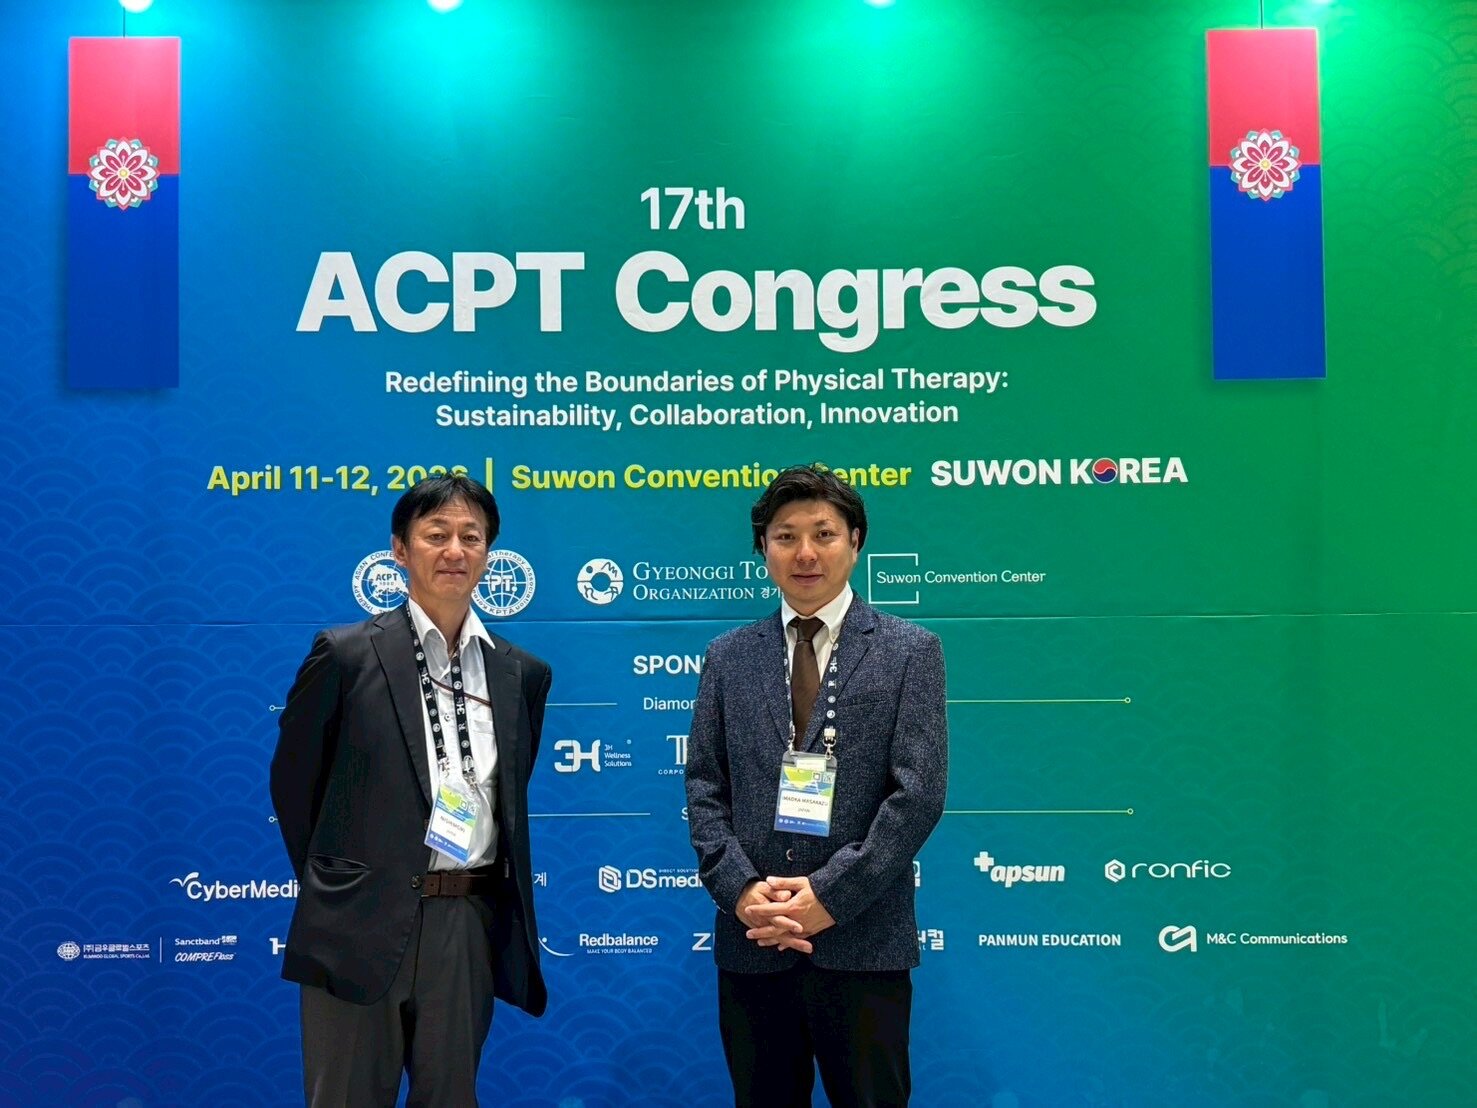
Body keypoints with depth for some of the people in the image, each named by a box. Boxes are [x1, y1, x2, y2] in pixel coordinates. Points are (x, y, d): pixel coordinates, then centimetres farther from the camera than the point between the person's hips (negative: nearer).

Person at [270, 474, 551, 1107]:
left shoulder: (522, 673, 7)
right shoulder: (347, 654, -4)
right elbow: (292, 781, 4)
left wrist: (500, 903, 14)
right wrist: (332, 884, 7)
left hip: (472, 924, 3)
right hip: (363, 922, -3)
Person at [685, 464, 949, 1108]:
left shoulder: (910, 652, 1)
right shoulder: (728, 656, 10)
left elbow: (918, 793, -7)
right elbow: (704, 786, 6)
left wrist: (829, 894, -13)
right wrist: (740, 889, -9)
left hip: (863, 942, -2)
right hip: (751, 941, 3)